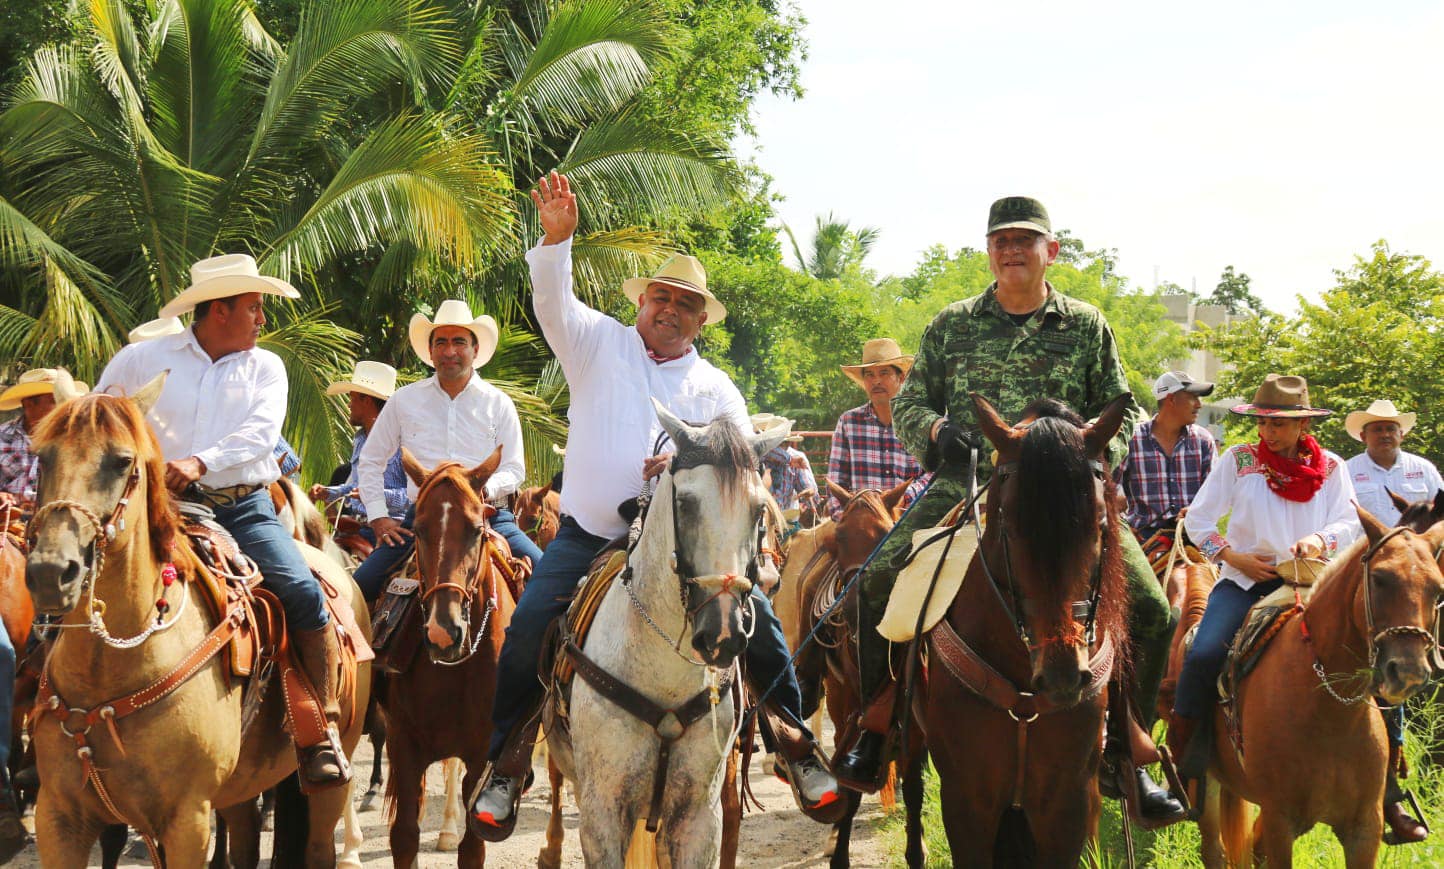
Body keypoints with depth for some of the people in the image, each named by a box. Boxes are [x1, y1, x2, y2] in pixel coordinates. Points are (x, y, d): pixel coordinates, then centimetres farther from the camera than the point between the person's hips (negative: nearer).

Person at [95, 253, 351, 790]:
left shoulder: (265, 368, 12)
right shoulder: (141, 361, 10)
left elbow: (259, 433, -6)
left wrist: (199, 462, -23)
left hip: (244, 509, 0)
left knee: (303, 593, -20)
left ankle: (324, 732, -15)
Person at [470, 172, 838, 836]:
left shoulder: (714, 388, 10)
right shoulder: (600, 343, 7)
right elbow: (553, 301, -10)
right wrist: (556, 237, -27)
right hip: (588, 533, -1)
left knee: (757, 615, -14)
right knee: (527, 626, -17)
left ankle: (797, 746, 0)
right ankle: (505, 765, -1)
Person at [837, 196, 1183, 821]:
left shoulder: (1087, 327, 10)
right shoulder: (952, 326, 11)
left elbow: (1120, 410, 16)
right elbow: (908, 404, 14)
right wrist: (937, 428, -8)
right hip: (966, 488, 0)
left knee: (1152, 613, -13)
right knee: (878, 582, -22)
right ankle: (877, 729, -5)